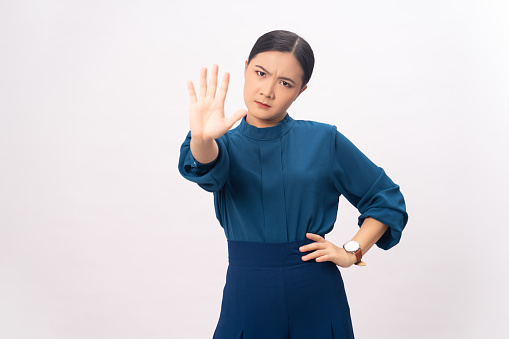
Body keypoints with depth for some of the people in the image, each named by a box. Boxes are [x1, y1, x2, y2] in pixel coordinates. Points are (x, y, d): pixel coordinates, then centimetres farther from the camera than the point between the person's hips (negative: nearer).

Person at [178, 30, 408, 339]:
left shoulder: (324, 141, -2)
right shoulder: (227, 143, 0)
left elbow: (387, 199, 5)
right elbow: (207, 169, -24)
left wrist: (351, 251, -3)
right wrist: (202, 138, -44)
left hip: (315, 294, 0)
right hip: (247, 297, 1)